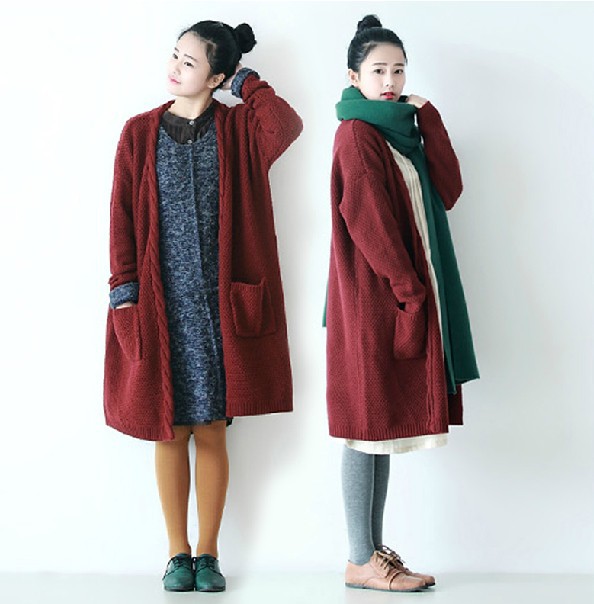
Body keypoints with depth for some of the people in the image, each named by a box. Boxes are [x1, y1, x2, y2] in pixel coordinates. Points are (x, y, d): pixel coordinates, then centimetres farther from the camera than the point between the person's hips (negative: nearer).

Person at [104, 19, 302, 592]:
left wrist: (247, 82, -4)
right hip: (159, 302, 1)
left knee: (211, 431, 4)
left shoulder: (238, 129, 4)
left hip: (220, 303, -1)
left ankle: (208, 553, 16)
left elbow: (288, 126, -18)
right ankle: (177, 553, 17)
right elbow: (122, 215, 3)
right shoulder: (140, 132, 7)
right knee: (169, 431, 5)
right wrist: (124, 290, -6)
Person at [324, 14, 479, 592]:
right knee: (368, 424, -5)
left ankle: (375, 551, 16)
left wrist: (427, 117, 2)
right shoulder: (356, 134, -7)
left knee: (383, 425, 10)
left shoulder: (402, 131, 19)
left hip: (403, 296, 9)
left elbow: (448, 191, 6)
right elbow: (369, 219, -15)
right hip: (374, 298, -9)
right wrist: (409, 290, -17)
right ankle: (361, 562, 2)